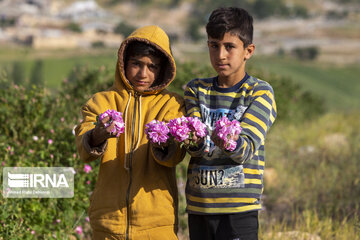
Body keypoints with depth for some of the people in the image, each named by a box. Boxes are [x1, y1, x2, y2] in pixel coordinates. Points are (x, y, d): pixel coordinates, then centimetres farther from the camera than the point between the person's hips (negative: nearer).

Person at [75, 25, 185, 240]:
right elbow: (84, 149, -9)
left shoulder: (171, 105, 6)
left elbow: (176, 155, -10)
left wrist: (163, 143, -33)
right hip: (108, 219, 1)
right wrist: (97, 136, -32)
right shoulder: (102, 102, 7)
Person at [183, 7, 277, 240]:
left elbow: (247, 148, -12)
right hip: (198, 205, 4)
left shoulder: (260, 92, 0)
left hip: (240, 206, -4)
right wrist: (194, 140, -27)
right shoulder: (196, 89, 11)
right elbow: (196, 148, -2)